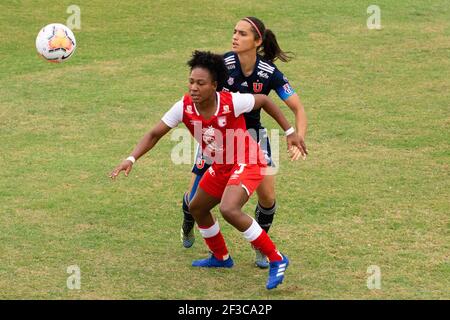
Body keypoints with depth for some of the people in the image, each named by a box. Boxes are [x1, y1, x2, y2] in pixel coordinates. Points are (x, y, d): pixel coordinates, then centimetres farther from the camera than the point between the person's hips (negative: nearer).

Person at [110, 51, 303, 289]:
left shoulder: (232, 102, -28)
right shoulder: (184, 107, -16)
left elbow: (263, 101, -9)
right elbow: (154, 135, -8)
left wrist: (290, 132, -3)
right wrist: (131, 159, -23)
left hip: (247, 162, -7)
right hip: (221, 167, 7)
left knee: (229, 209, -30)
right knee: (197, 209, 19)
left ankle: (276, 260, -17)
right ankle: (221, 257, 46)